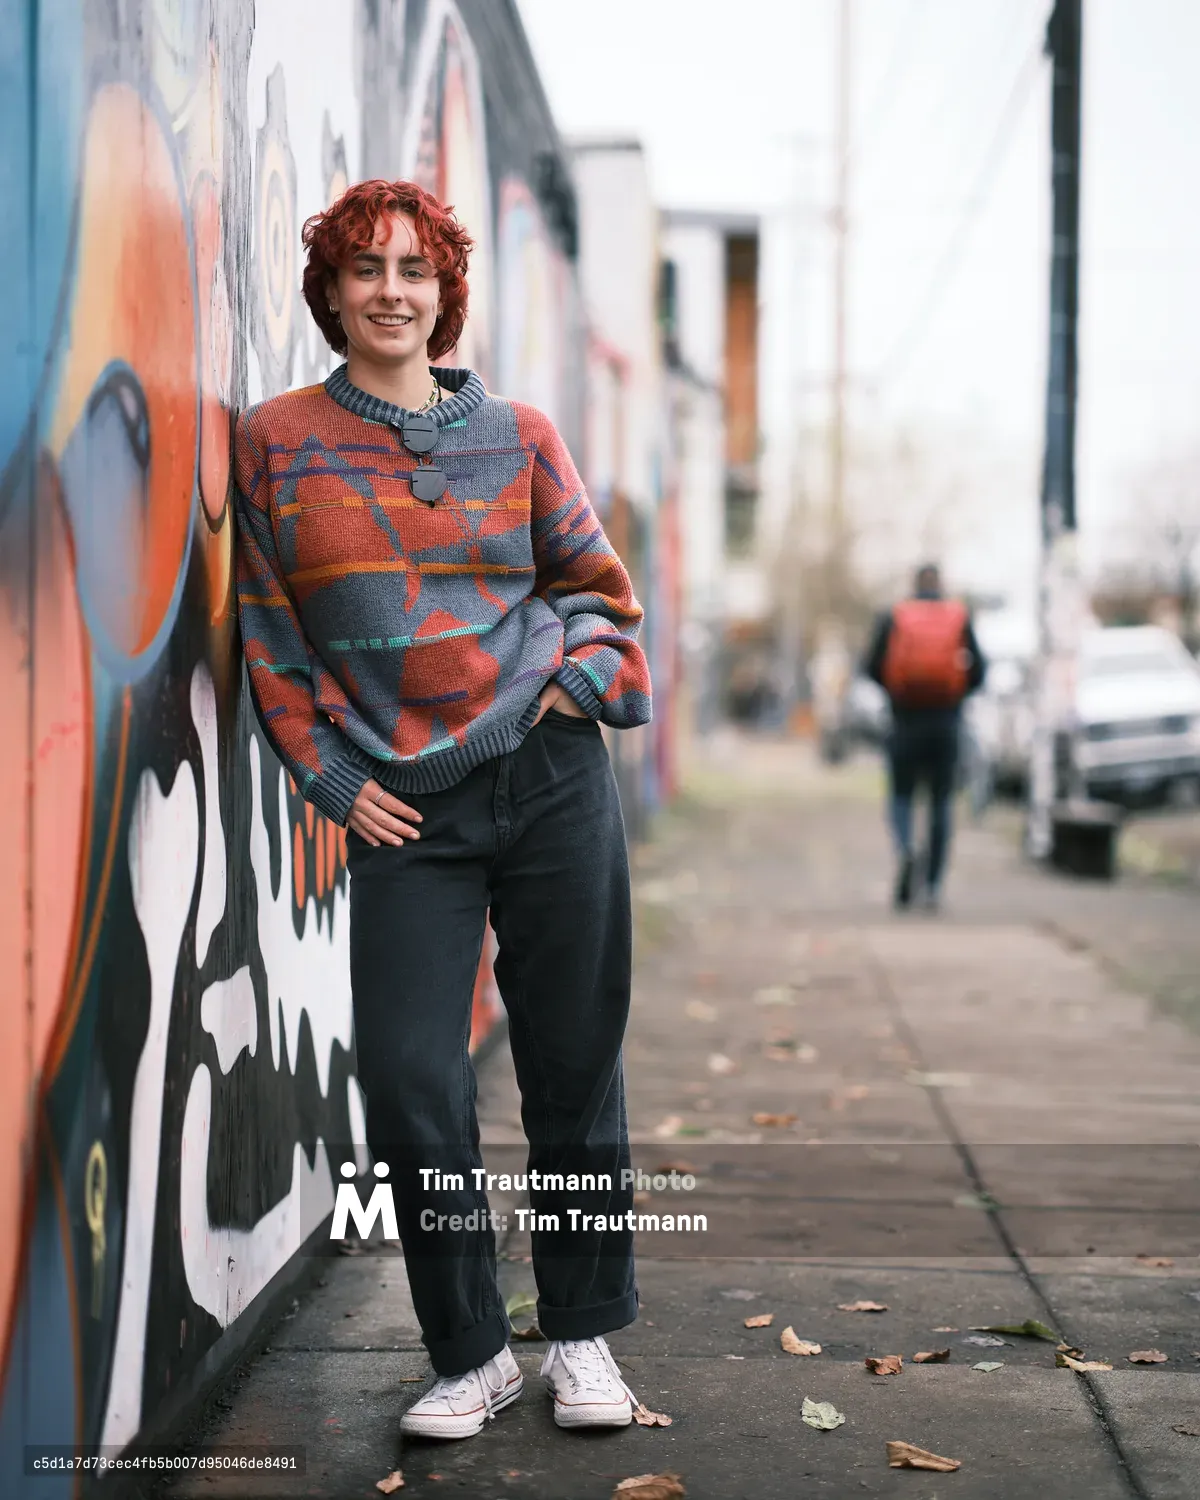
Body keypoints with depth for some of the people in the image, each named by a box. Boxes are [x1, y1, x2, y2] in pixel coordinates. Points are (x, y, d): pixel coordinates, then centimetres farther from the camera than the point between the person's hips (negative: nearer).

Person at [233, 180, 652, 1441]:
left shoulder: (517, 435, 8)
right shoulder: (276, 443, 5)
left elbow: (594, 579, 17)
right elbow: (269, 630, 6)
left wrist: (586, 677, -1)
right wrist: (334, 777, -2)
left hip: (552, 780, 1)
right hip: (401, 812, -1)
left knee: (575, 1065, 5)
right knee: (409, 1080, -7)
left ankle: (582, 1332, 22)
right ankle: (470, 1353, 12)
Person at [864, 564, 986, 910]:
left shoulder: (892, 619, 1)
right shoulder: (960, 618, 2)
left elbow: (873, 667, -4)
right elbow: (977, 670, -2)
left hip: (906, 721, -1)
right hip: (946, 722, 1)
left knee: (901, 796, 11)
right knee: (941, 802, 8)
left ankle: (905, 850, -20)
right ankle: (933, 886, 5)